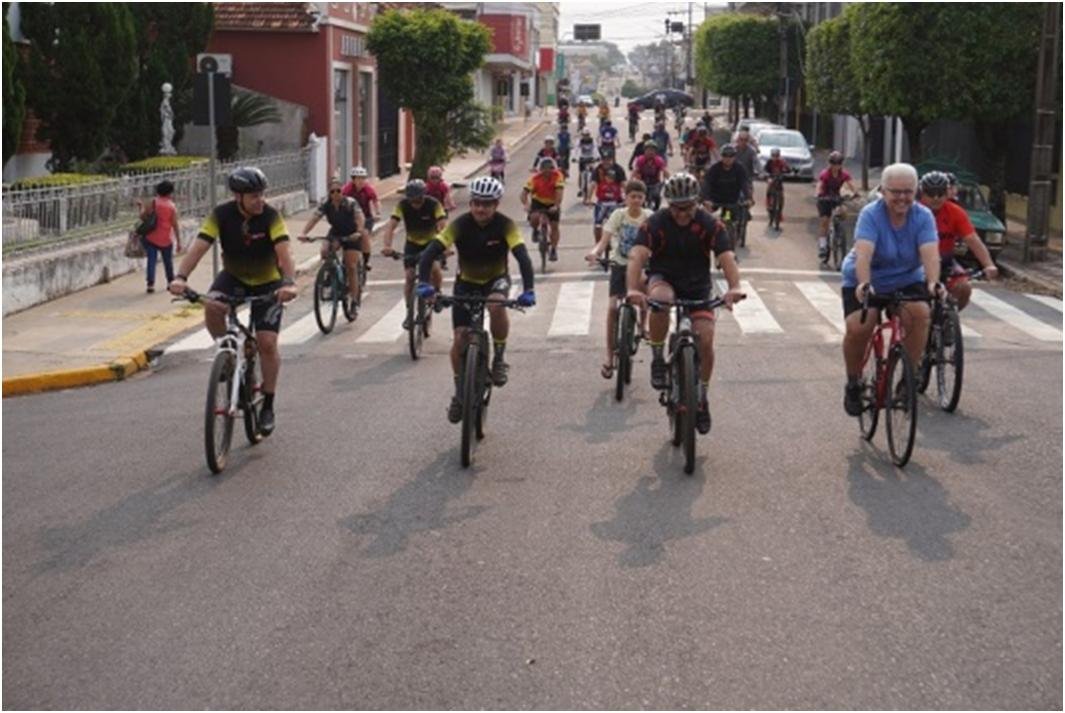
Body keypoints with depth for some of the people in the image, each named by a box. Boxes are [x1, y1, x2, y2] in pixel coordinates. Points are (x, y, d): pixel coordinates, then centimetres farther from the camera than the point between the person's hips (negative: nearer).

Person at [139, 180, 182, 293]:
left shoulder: (153, 203, -6)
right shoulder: (172, 206, -7)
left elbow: (143, 217, -4)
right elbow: (175, 225, -8)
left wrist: (142, 208, 17)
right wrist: (178, 242, -3)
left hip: (151, 238, 0)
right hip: (166, 240, 0)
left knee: (151, 260, 0)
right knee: (168, 261, 18)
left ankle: (151, 284, -11)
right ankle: (170, 282, 30)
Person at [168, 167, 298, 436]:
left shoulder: (270, 216, -23)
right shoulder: (221, 215, -19)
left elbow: (284, 251, -35)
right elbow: (199, 246, -28)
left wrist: (289, 282, -54)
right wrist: (181, 277, -44)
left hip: (267, 283, -2)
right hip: (233, 277, 2)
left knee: (267, 342, -10)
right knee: (212, 307, -31)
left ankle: (268, 406, 7)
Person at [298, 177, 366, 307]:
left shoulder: (350, 203, -24)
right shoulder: (326, 204, -15)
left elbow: (359, 217, -38)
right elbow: (314, 218, -25)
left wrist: (359, 232, -59)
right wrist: (303, 233, -41)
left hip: (351, 236, -3)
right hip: (335, 234, 3)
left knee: (351, 267, -10)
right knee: (325, 251, -28)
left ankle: (354, 300, 0)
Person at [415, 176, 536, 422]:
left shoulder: (505, 225, -23)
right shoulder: (460, 225, -22)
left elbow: (522, 256, -34)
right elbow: (431, 252, -30)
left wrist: (528, 289, -49)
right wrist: (424, 283, -46)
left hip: (496, 279, -1)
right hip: (466, 282, 1)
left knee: (497, 306, -36)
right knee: (460, 338, -8)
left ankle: (499, 358, -12)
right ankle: (459, 395, 12)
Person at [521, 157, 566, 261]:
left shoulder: (557, 176, -27)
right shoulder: (535, 178, -28)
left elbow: (559, 191, -37)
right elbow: (524, 193, -31)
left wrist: (556, 206, -51)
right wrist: (526, 205, -49)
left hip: (552, 203, 1)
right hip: (538, 201, -1)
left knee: (554, 225, -2)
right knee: (534, 219, -27)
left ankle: (554, 250, 14)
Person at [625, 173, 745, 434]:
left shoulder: (710, 225, -14)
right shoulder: (655, 224, -17)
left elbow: (727, 258, -25)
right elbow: (637, 256, -30)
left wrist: (734, 288, -46)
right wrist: (632, 289, -49)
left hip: (698, 287, 2)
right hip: (663, 280, -1)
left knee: (706, 341, -13)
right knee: (660, 300, -38)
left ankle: (701, 398, 10)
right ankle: (658, 360, -18)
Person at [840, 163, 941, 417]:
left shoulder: (923, 217, -12)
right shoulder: (871, 214, -20)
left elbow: (930, 253, -27)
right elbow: (863, 253, -34)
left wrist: (933, 282, -46)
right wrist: (864, 284, -52)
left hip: (907, 281, 2)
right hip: (866, 282, -2)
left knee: (920, 313, -28)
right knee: (857, 327, -24)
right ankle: (853, 383, 3)